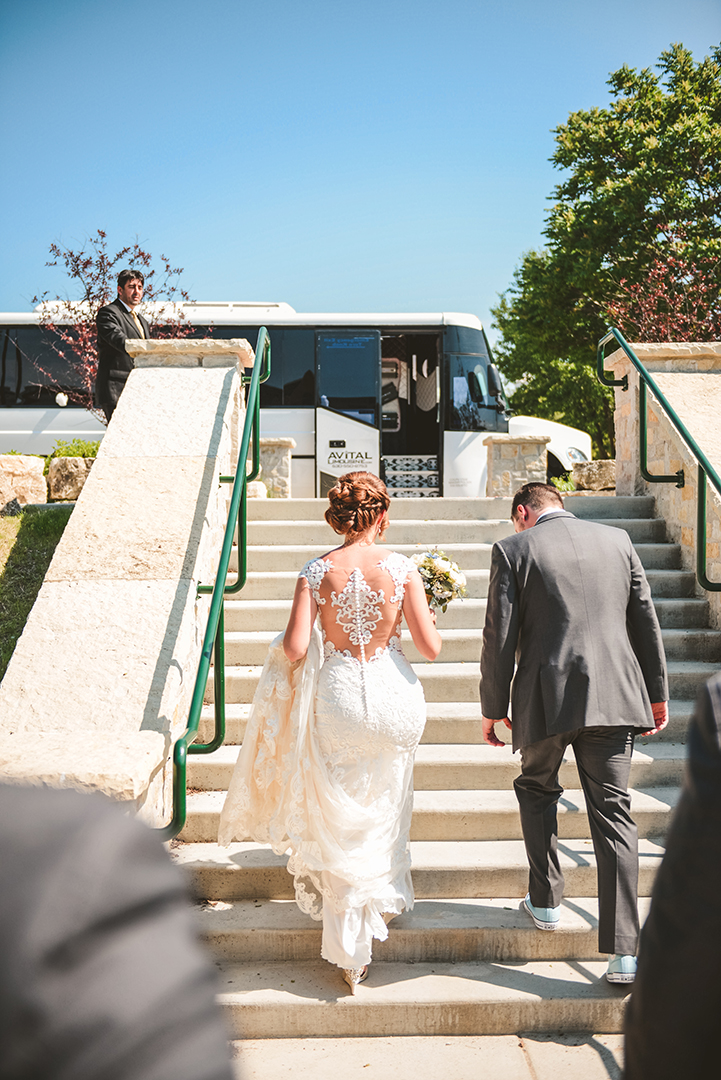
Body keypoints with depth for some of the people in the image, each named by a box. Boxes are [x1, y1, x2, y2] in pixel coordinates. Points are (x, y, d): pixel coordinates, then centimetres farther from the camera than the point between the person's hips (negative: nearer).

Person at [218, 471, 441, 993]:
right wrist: (430, 619, 12)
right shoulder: (402, 568, -9)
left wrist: (284, 651, 8)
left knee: (339, 827, 14)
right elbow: (430, 647, -9)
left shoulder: (317, 571, -8)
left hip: (336, 696, 0)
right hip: (392, 694, 0)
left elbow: (295, 647, -15)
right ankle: (387, 895, 46)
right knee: (384, 812, 26)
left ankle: (352, 954, 20)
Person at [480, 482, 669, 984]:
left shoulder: (513, 549, -2)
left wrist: (493, 709, 4)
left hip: (546, 698, -2)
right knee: (614, 814, 4)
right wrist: (657, 693, 18)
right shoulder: (617, 539, 8)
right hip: (615, 695, 2)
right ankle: (623, 952, 1)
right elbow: (645, 620, 10)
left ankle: (546, 902, 30)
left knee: (537, 789, 24)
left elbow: (500, 637, -4)